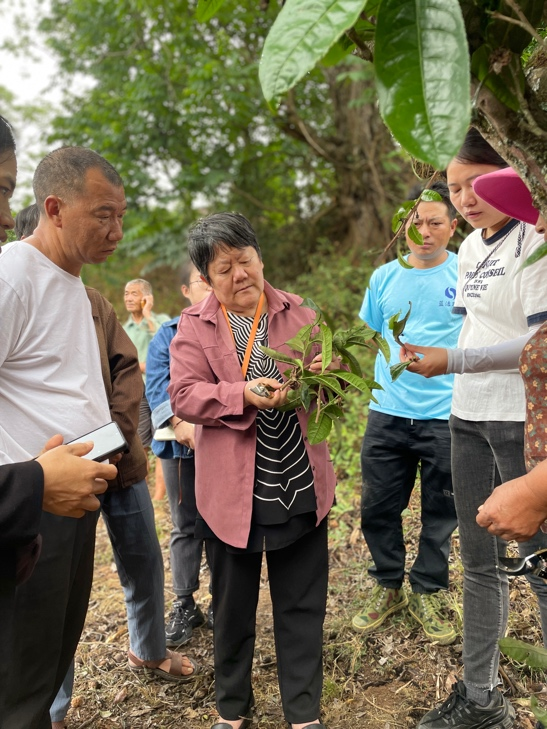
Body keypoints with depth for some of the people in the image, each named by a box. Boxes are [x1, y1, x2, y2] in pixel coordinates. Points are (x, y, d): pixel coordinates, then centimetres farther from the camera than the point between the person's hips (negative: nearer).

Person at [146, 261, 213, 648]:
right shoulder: (169, 335, 6)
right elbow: (158, 386, -5)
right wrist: (178, 423, -22)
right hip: (180, 442, 1)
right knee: (185, 525, 10)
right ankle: (185, 604, 23)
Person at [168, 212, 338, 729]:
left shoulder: (298, 313, 6)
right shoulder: (193, 326, 0)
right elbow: (182, 396, -10)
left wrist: (327, 372, -15)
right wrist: (242, 395, -25)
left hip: (300, 486, 2)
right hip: (231, 491, -1)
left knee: (303, 606, 12)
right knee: (233, 607, 16)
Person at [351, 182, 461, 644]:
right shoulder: (385, 277, 6)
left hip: (447, 417, -2)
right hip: (388, 413, 3)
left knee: (440, 512, 11)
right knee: (378, 508, 10)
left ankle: (426, 593, 30)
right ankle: (388, 587, 31)